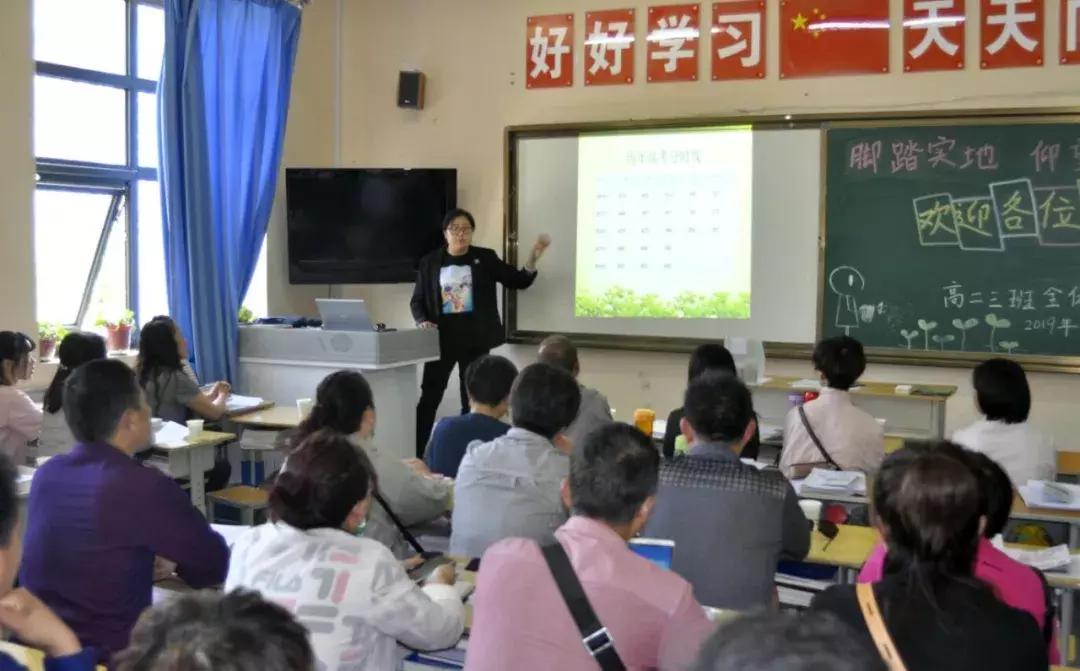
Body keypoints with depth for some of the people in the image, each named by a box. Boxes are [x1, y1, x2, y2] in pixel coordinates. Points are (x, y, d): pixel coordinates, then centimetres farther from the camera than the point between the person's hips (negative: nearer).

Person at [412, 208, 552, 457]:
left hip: (475, 338, 1)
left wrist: (533, 257, -15)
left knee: (473, 400, 7)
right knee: (429, 398, -1)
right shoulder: (430, 262, 4)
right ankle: (416, 456, 6)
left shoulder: (485, 258, 4)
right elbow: (417, 300, 8)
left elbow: (519, 281, 2)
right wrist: (423, 321, -12)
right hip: (441, 338, -1)